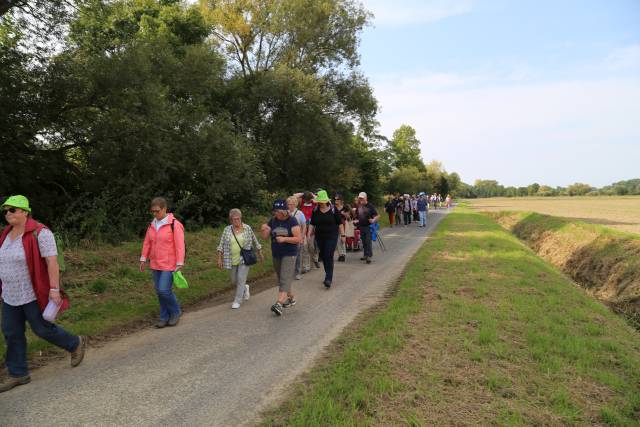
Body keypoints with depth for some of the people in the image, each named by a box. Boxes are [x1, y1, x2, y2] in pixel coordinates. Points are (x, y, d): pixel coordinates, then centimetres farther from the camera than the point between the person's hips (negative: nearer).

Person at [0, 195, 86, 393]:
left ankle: (76, 344, 27)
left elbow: (52, 261, -22)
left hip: (33, 294, -7)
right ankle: (18, 374, 22)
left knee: (42, 328, 3)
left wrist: (54, 289, -24)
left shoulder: (40, 233, -18)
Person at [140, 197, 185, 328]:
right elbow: (147, 243, 13)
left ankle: (176, 312, 14)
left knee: (164, 290, -10)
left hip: (169, 265, -6)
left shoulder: (174, 224, -13)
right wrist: (143, 259, 8)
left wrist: (179, 264, -18)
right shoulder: (152, 225, 7)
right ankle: (165, 317, 22)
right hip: (155, 265, 6)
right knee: (159, 292, 9)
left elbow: (180, 245, -16)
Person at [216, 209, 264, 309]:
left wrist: (260, 253, 13)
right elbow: (221, 245, 3)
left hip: (244, 259, -3)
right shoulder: (227, 229, 0)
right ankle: (245, 288, 39)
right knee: (234, 281, 11)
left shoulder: (247, 228, -2)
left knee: (241, 279, -8)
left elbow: (255, 241, 8)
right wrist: (219, 258, -3)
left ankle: (237, 301, 3)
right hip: (232, 260, 3)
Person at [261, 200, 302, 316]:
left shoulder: (292, 221, -10)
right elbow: (265, 237, 4)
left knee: (285, 278, -15)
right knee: (281, 278, 15)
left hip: (289, 254, -6)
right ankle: (291, 298, 33)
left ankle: (279, 304, -24)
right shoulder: (272, 221, 4)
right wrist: (264, 230, -17)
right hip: (276, 254, 6)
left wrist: (284, 239, -24)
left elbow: (299, 239, -13)